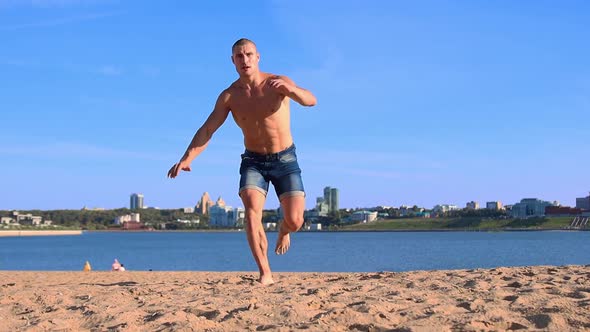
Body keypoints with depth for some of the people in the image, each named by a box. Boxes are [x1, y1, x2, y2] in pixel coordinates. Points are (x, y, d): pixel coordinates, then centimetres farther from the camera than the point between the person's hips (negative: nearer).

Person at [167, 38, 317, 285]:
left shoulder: (277, 83, -12)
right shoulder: (229, 96, -6)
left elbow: (310, 101, -26)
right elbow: (207, 130, -10)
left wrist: (289, 89, -48)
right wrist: (186, 159, -25)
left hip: (285, 160, -1)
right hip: (253, 161, 1)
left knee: (295, 222, -9)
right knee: (252, 210, -25)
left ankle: (283, 231, 30)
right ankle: (265, 273, -19)